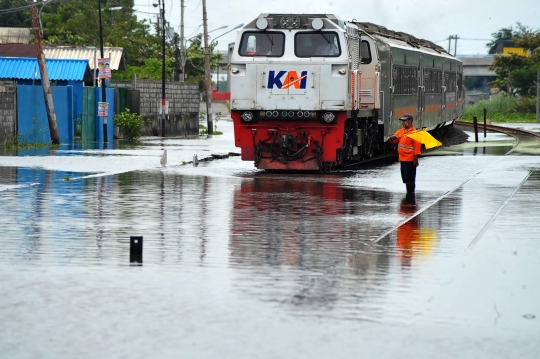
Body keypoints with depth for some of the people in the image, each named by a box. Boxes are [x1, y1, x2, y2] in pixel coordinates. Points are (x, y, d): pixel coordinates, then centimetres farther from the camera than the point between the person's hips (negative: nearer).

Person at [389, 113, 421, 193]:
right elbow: (394, 139, 14)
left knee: (409, 178, -4)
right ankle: (408, 192, 23)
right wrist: (392, 138, -11)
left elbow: (417, 146, -15)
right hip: (402, 159, 8)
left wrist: (416, 158, -18)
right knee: (405, 178, 14)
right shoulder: (401, 131, 11)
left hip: (410, 160, -8)